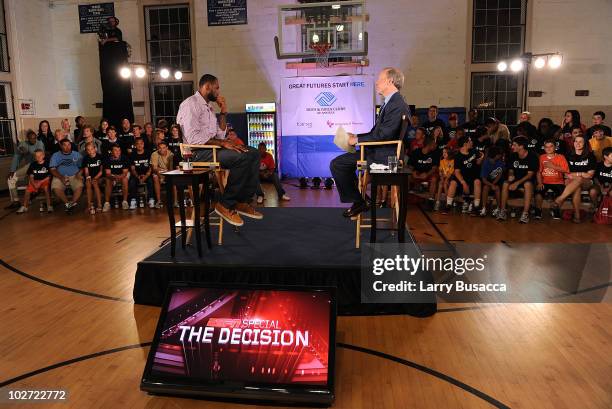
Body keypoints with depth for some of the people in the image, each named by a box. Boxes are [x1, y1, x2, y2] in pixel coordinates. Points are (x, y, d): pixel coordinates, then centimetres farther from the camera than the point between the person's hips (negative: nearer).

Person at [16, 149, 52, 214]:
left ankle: (49, 206, -31)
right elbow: (31, 177, 7)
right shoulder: (33, 165, 8)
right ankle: (24, 207, -4)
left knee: (46, 188, -34)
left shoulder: (47, 163, -4)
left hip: (45, 180, -4)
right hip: (35, 182, 4)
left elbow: (49, 176, -6)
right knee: (28, 189, -19)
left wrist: (40, 182, -13)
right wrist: (34, 184, -12)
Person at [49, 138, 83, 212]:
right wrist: (61, 177, -13)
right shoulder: (55, 155, 14)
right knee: (56, 188, -30)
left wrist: (79, 174, -11)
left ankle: (72, 203, -27)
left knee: (79, 187, -34)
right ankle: (67, 203, -17)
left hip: (74, 176, 0)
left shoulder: (77, 155, 15)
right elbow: (53, 169, 4)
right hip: (60, 176, 1)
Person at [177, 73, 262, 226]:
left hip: (212, 148, 10)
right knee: (243, 157, -27)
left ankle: (242, 201, -4)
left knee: (253, 153, -2)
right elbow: (193, 138, -22)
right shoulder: (191, 104, -9)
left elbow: (220, 135, 19)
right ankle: (225, 204, -18)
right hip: (199, 152, -9)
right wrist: (222, 143, -22)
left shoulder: (208, 106, 21)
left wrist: (223, 112, 11)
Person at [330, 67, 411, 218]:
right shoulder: (389, 103, 15)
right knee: (337, 163, 16)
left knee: (337, 164, -14)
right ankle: (358, 200, 19)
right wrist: (356, 137, 4)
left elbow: (383, 135, -24)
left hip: (384, 155, -11)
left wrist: (357, 140, -14)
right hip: (378, 150, 11)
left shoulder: (397, 105, -18)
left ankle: (359, 201, 0)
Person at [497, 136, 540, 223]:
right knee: (505, 184, -24)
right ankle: (502, 211, -21)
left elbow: (530, 174, -18)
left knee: (528, 184, -37)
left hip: (528, 181, -5)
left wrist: (517, 183, -28)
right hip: (516, 180, 5)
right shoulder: (513, 156, 1)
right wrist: (510, 176, -17)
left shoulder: (532, 157, -15)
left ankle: (525, 213, -36)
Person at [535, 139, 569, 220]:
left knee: (560, 193, -29)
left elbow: (565, 170, -9)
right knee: (538, 191, -29)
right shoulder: (541, 157, 9)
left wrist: (552, 166, -16)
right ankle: (538, 210, -7)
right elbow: (539, 172, 5)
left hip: (558, 182, -1)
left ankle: (555, 210, -1)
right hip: (545, 182, 1)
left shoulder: (560, 157, 3)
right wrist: (539, 182, -8)